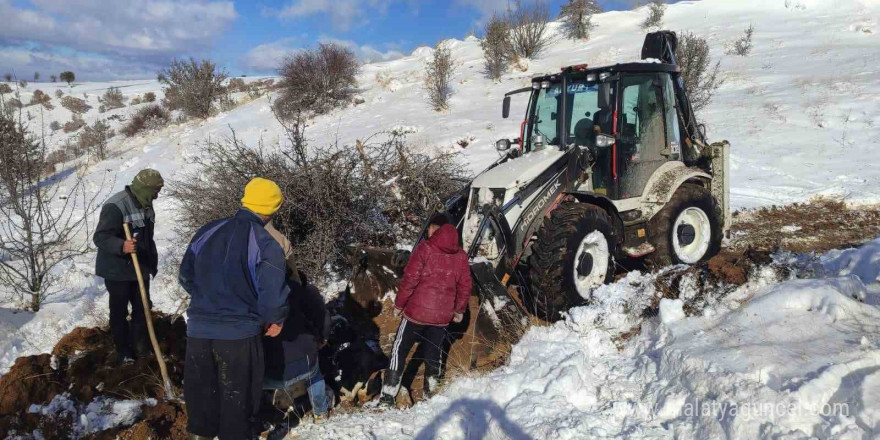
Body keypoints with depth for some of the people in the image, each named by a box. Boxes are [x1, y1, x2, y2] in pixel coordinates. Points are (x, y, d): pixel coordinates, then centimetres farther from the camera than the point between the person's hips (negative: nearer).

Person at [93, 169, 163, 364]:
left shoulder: (145, 204, 5)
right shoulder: (116, 206, -22)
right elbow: (100, 237, -26)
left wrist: (153, 263, 21)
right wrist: (121, 246, -44)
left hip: (140, 268, 7)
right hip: (117, 271, -7)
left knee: (143, 308, 13)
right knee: (119, 311, 7)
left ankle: (140, 345, 28)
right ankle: (123, 350, 21)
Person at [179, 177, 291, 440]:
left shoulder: (207, 231, 1)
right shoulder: (266, 245, -16)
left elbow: (185, 275, 10)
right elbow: (272, 296, -20)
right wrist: (276, 320, 1)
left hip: (198, 327, 5)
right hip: (240, 332, -5)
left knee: (200, 388, 23)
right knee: (237, 395, 14)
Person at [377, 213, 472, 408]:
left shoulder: (424, 248, -11)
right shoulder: (461, 255, 3)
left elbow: (409, 280, -14)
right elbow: (465, 286, 8)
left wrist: (399, 304, -2)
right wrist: (459, 310, 21)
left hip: (417, 311, -4)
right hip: (442, 316, 4)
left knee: (400, 351, 8)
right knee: (434, 354, 18)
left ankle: (388, 397, 8)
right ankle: (431, 393, 27)